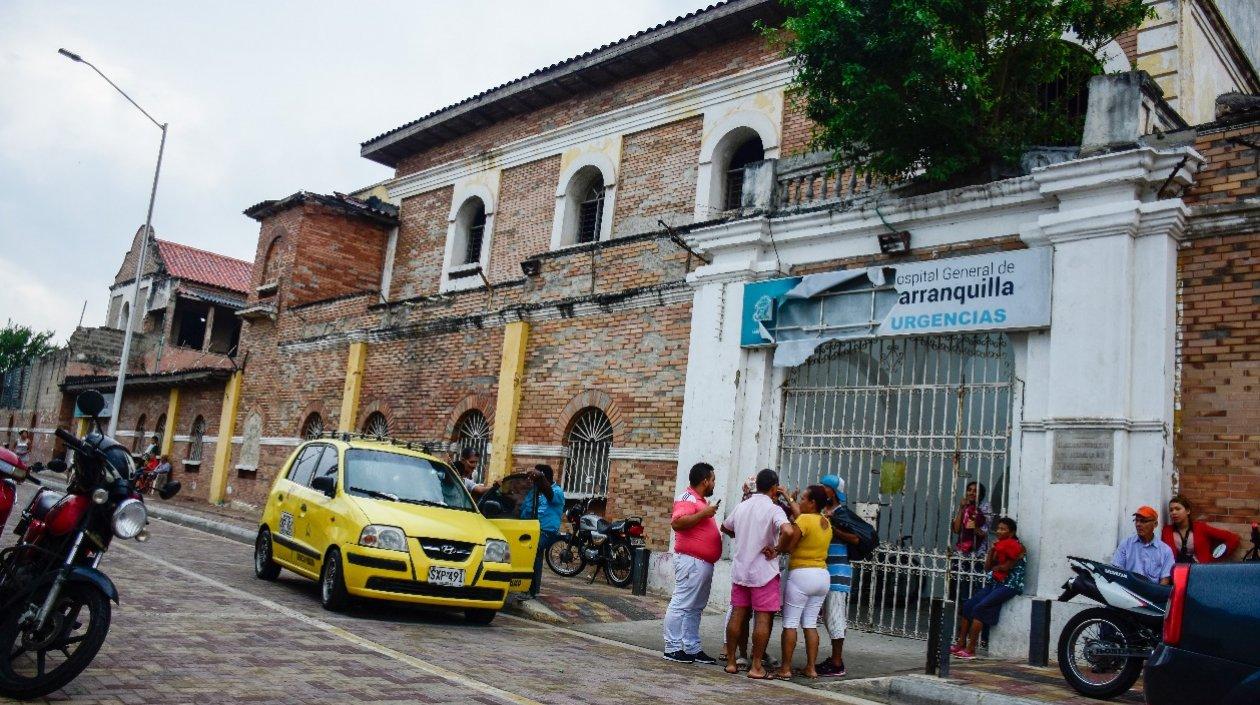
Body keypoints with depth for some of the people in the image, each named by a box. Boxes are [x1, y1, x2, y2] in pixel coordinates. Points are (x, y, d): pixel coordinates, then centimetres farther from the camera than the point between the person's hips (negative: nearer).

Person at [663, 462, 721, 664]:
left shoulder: (701, 501, 19)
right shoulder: (687, 499, -12)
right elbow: (676, 523, -27)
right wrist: (704, 513, -24)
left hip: (704, 563, 11)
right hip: (691, 561, -11)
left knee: (696, 608, 13)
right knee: (681, 604, -5)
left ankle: (692, 648, 19)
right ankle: (672, 648, -1)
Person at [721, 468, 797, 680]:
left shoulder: (742, 506, 7)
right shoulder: (774, 509, -13)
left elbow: (725, 527, 23)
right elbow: (788, 531, -31)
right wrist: (778, 550, -16)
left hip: (739, 569, 6)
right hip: (764, 571, -6)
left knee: (737, 615, 11)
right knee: (763, 618, 0)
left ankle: (731, 661, 16)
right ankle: (756, 666, 2)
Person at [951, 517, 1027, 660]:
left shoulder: (1015, 546, -9)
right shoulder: (999, 545, 16)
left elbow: (1006, 567, -15)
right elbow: (987, 568, 11)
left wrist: (994, 567, 3)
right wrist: (991, 551, -1)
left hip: (1009, 586, -9)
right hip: (995, 583, 9)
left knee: (979, 608, -21)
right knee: (967, 605, -3)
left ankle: (971, 649, -18)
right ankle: (961, 643, 1)